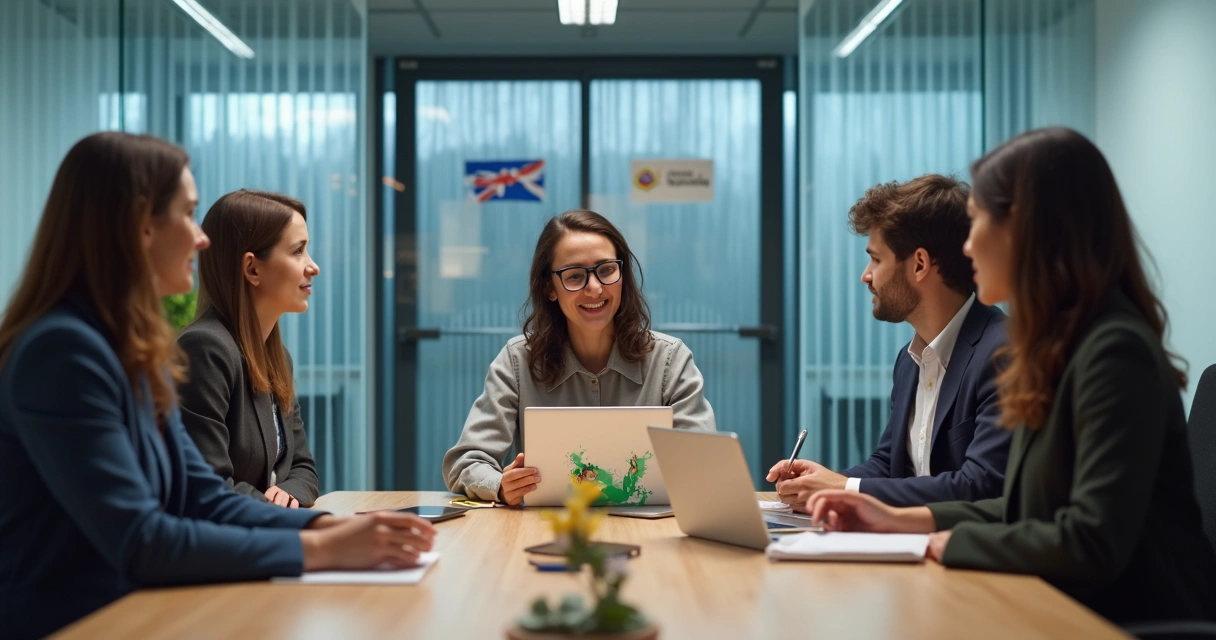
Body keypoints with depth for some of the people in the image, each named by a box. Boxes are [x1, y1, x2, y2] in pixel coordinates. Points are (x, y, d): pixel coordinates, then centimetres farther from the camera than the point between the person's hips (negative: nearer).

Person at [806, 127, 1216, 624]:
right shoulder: (1060, 346, 10)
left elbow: (1092, 542, -25)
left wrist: (948, 541, -13)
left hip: (1139, 622, -8)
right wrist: (898, 520, 7)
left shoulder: (1116, 352, -19)